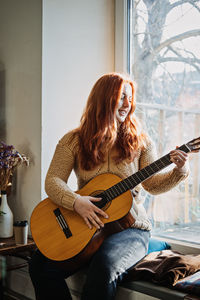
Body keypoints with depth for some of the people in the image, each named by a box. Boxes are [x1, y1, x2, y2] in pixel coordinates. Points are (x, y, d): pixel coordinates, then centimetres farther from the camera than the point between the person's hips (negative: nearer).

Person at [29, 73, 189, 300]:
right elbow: (53, 181, -4)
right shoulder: (73, 141, 2)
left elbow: (152, 184, 3)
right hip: (84, 227, 2)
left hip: (130, 227, -1)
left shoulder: (140, 141, 4)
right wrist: (76, 202, -21)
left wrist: (179, 171, -14)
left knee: (104, 266, -32)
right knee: (41, 265, -20)